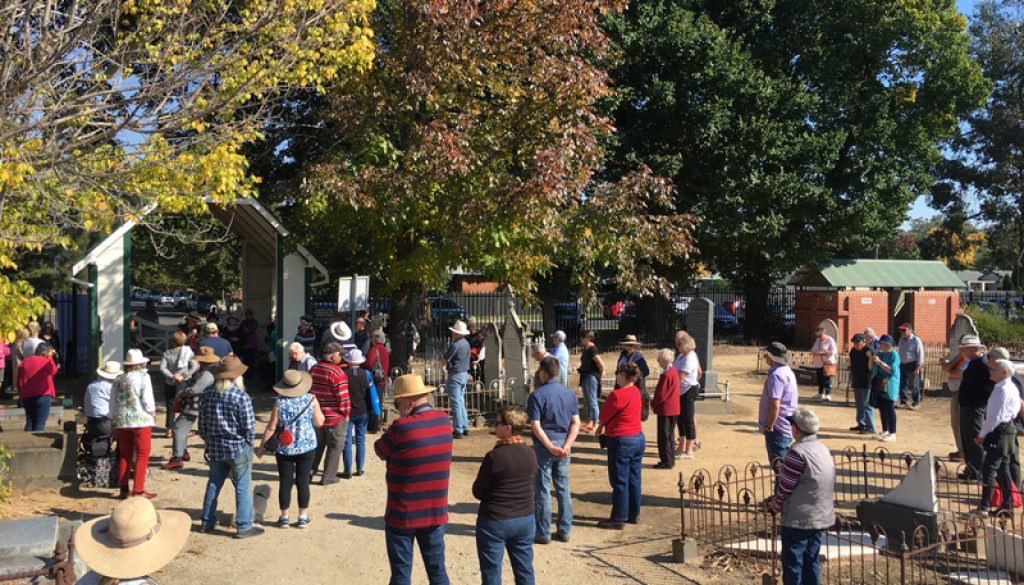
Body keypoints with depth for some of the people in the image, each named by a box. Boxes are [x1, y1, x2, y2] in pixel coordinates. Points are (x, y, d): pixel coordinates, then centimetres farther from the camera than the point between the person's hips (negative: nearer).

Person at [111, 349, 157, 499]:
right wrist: (152, 413, 5)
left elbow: (113, 404, 13)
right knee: (142, 455, 2)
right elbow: (147, 399, -10)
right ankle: (138, 490, 0)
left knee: (125, 455, 15)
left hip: (122, 421, 5)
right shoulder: (143, 376, -4)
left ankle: (123, 489, 18)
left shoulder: (119, 380, 11)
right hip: (141, 420, -5)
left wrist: (114, 421, 21)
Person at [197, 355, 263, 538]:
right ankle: (244, 526, 6)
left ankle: (207, 522, 28)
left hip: (215, 448, 6)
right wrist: (248, 443, 4)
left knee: (213, 484, 19)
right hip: (238, 448, -5)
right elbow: (249, 427, -14)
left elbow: (202, 425, 7)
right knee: (243, 487, 3)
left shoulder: (207, 395, 0)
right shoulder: (241, 397, -17)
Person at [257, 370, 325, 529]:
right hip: (306, 448, 1)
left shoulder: (280, 402, -10)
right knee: (303, 483, 9)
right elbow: (319, 422, -2)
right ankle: (303, 517, 16)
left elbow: (271, 428, -7)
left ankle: (284, 518, 19)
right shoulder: (311, 399, -8)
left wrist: (262, 447, 4)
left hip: (284, 449, 0)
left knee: (285, 483, 10)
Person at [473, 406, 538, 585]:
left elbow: (478, 492, -11)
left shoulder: (495, 456, -20)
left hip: (494, 521, -5)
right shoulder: (530, 454, -3)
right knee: (525, 570, 16)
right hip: (525, 519, 5)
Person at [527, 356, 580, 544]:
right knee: (563, 488, 13)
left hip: (544, 446, -5)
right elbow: (576, 424, -1)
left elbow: (535, 426, -17)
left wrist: (550, 447, -15)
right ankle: (564, 531, 19)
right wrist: (566, 446, -9)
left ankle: (543, 533, 10)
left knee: (542, 489, 4)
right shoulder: (570, 393, 5)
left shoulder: (537, 395, -11)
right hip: (563, 445, 5)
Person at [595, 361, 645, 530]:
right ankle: (634, 514, 25)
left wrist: (600, 428, 14)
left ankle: (618, 519, 7)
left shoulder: (616, 395, -20)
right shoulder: (636, 392, 4)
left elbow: (605, 416, -7)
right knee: (634, 479, 15)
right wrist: (605, 427, 12)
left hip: (621, 441, -8)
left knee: (619, 481, 1)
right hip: (638, 438, 8)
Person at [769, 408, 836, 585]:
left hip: (799, 519, -8)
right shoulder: (824, 449, 7)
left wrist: (776, 505, 1)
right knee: (811, 561, 16)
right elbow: (831, 485, 13)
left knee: (792, 563, 3)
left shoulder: (797, 452, -20)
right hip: (822, 516, 8)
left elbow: (786, 486, -16)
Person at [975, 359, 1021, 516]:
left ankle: (984, 507, -4)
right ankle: (1008, 505, 23)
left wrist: (982, 434, -13)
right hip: (1007, 429, 10)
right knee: (1003, 469, 16)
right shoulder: (1011, 388, 12)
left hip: (999, 432, -10)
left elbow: (995, 417, -22)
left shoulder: (1002, 390, -19)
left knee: (989, 470, -7)